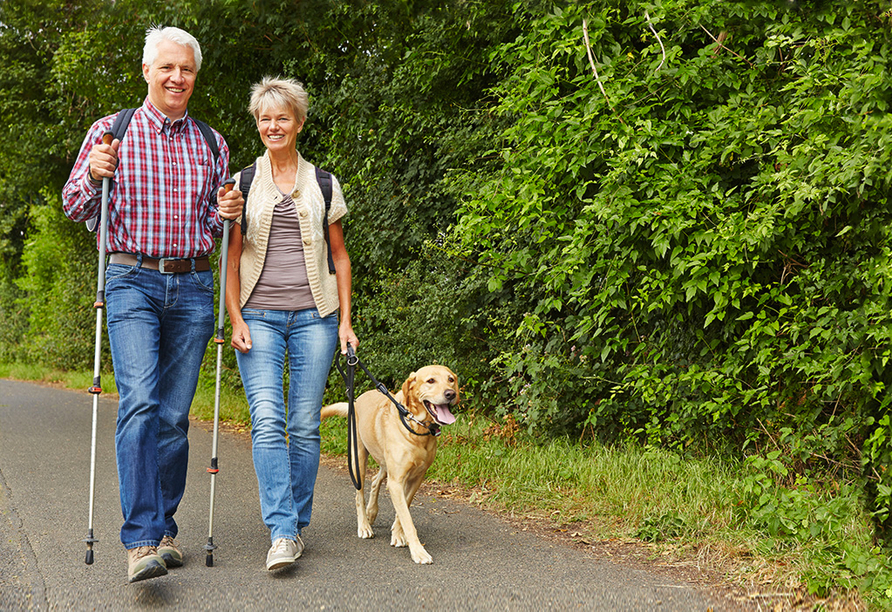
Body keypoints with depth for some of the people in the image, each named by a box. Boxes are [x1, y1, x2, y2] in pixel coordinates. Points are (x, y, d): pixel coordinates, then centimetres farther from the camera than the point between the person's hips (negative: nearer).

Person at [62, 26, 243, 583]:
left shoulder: (212, 145, 14)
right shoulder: (111, 132, 6)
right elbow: (76, 208, 8)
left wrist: (228, 214, -2)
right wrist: (94, 174, -12)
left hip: (192, 287, 3)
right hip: (133, 281, -3)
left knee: (176, 413, 4)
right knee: (141, 403, -17)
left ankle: (165, 527, 15)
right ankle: (142, 540, -19)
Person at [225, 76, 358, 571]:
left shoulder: (323, 184, 11)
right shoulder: (242, 184, 10)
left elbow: (339, 255, 14)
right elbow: (231, 257, 8)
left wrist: (345, 320, 7)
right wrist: (236, 318, -3)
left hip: (313, 315, 1)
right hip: (259, 316, -1)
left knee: (305, 425, 0)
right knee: (267, 421, -14)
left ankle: (298, 523, 13)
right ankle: (282, 534, -15)